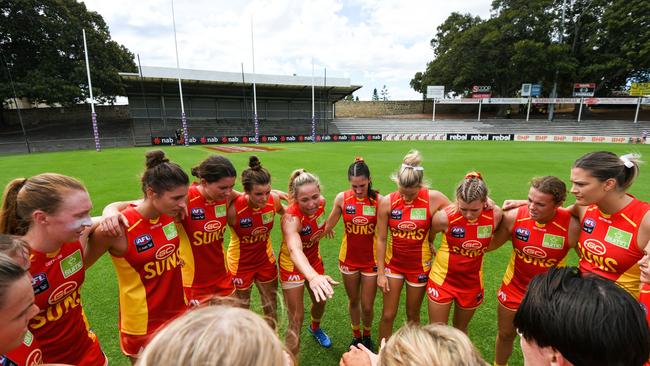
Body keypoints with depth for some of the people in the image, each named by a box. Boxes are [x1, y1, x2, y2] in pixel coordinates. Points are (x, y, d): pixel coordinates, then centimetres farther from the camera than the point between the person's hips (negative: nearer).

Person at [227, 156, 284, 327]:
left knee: (272, 312, 20)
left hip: (266, 261, 3)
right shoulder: (233, 208, -32)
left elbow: (284, 212, 4)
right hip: (240, 265, -3)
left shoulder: (274, 199, -20)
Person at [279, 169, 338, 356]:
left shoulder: (321, 203, -21)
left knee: (320, 301, 24)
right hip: (293, 264, -6)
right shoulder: (291, 217, -38)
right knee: (297, 317, -3)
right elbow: (294, 249, -58)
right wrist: (313, 276, -74)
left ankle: (315, 328, 57)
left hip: (314, 259, 6)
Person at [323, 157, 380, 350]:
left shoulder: (378, 200, -16)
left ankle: (367, 336, 43)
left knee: (367, 306, 10)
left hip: (371, 259, -1)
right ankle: (356, 335, 47)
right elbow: (328, 226, 1)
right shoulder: (342, 198, -12)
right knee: (353, 301, 20)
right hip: (349, 259, 1)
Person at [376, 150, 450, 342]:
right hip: (393, 263, 1)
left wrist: (431, 240, -6)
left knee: (413, 315, 18)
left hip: (419, 265, 0)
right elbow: (381, 239, -8)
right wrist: (380, 272, -6)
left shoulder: (434, 199, -18)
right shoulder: (387, 202, -15)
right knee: (388, 315, 8)